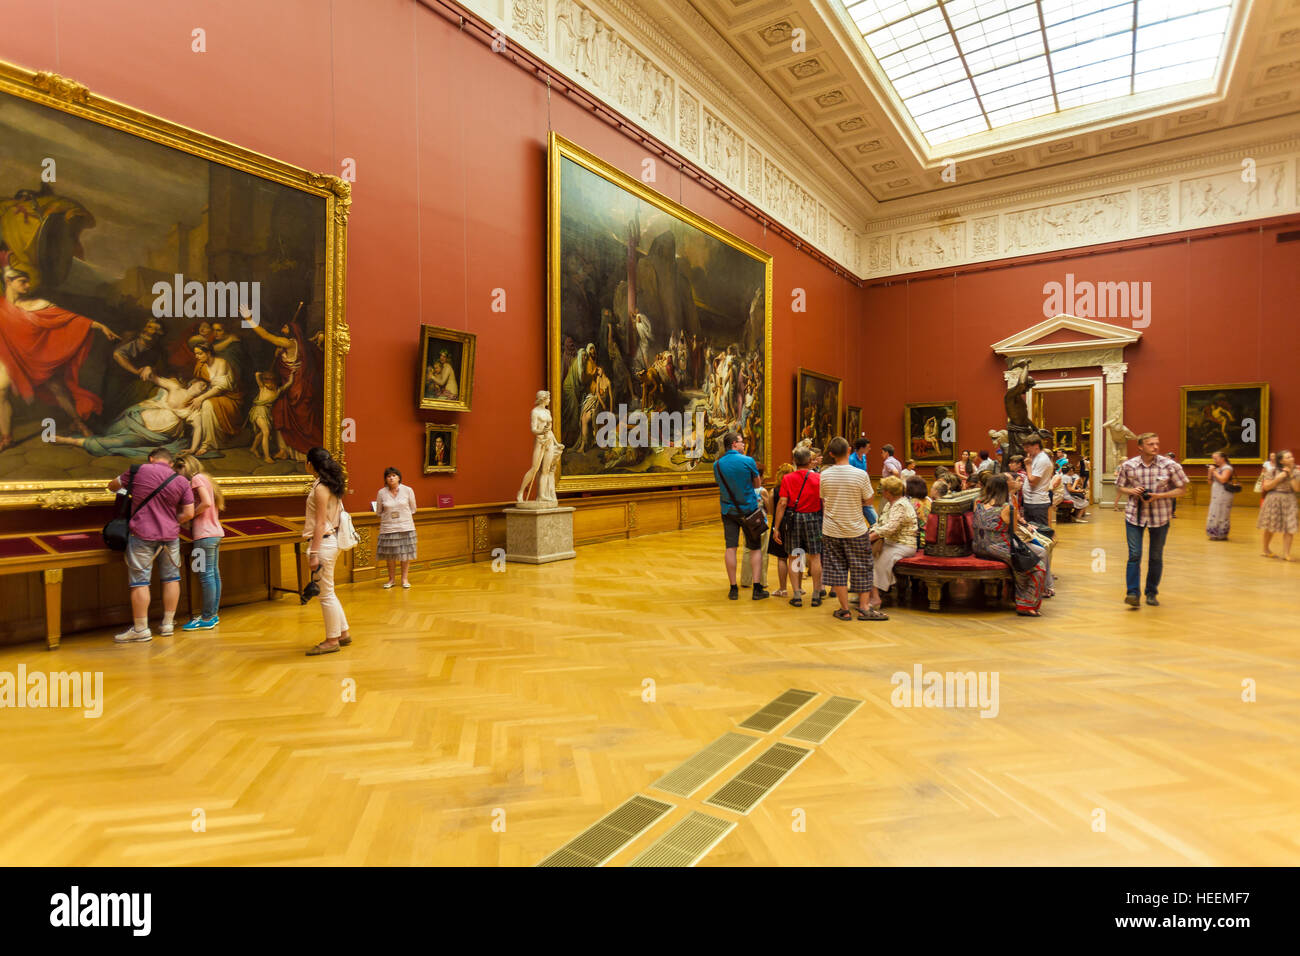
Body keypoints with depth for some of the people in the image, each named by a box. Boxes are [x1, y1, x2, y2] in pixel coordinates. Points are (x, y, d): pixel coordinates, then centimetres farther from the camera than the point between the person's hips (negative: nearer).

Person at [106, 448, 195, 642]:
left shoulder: (138, 471, -1)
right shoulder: (181, 482, 3)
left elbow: (112, 486, 14)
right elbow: (189, 513, 0)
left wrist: (127, 488, 34)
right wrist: (170, 522, 15)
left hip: (142, 534, -2)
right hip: (170, 536, 2)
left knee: (140, 581, 3)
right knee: (171, 578, 12)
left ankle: (141, 629, 7)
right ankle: (168, 623, 20)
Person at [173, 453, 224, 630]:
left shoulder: (196, 478, -6)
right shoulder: (205, 479, 19)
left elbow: (206, 503, -18)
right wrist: (190, 516, 12)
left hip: (205, 535, -9)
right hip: (215, 532, 9)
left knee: (206, 576, -5)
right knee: (214, 574, 11)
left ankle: (207, 619, -1)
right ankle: (213, 615, 17)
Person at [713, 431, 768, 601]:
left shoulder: (717, 464, -1)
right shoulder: (747, 461, -12)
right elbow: (757, 484, 2)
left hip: (728, 510, 3)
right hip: (748, 509, -3)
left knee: (730, 548, 4)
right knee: (755, 548, 8)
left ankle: (733, 589, 7)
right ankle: (757, 589, 7)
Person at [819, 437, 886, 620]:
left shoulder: (824, 475, -6)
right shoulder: (860, 474, -13)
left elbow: (823, 501, 4)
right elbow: (868, 499, -2)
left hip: (831, 530, 2)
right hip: (855, 529, -2)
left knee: (836, 569, 8)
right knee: (862, 569, 10)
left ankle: (845, 610, 12)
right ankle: (864, 608, 14)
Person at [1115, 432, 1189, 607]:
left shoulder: (1170, 465, -6)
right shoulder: (1128, 466, -2)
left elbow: (1182, 489, 0)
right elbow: (1119, 487, 10)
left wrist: (1159, 496, -14)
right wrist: (1132, 491, -11)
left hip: (1160, 517, 0)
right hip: (1134, 515, 0)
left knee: (1156, 557, 10)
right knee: (1134, 554, -8)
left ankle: (1151, 593, 24)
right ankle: (1133, 593, -6)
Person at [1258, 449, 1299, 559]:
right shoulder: (1274, 471, -4)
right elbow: (1266, 487, -7)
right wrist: (1279, 478, -14)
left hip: (1289, 502, 2)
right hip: (1273, 501, -2)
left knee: (1290, 528, -6)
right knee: (1270, 527, 9)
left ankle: (1286, 553, -1)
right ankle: (1266, 549, 28)